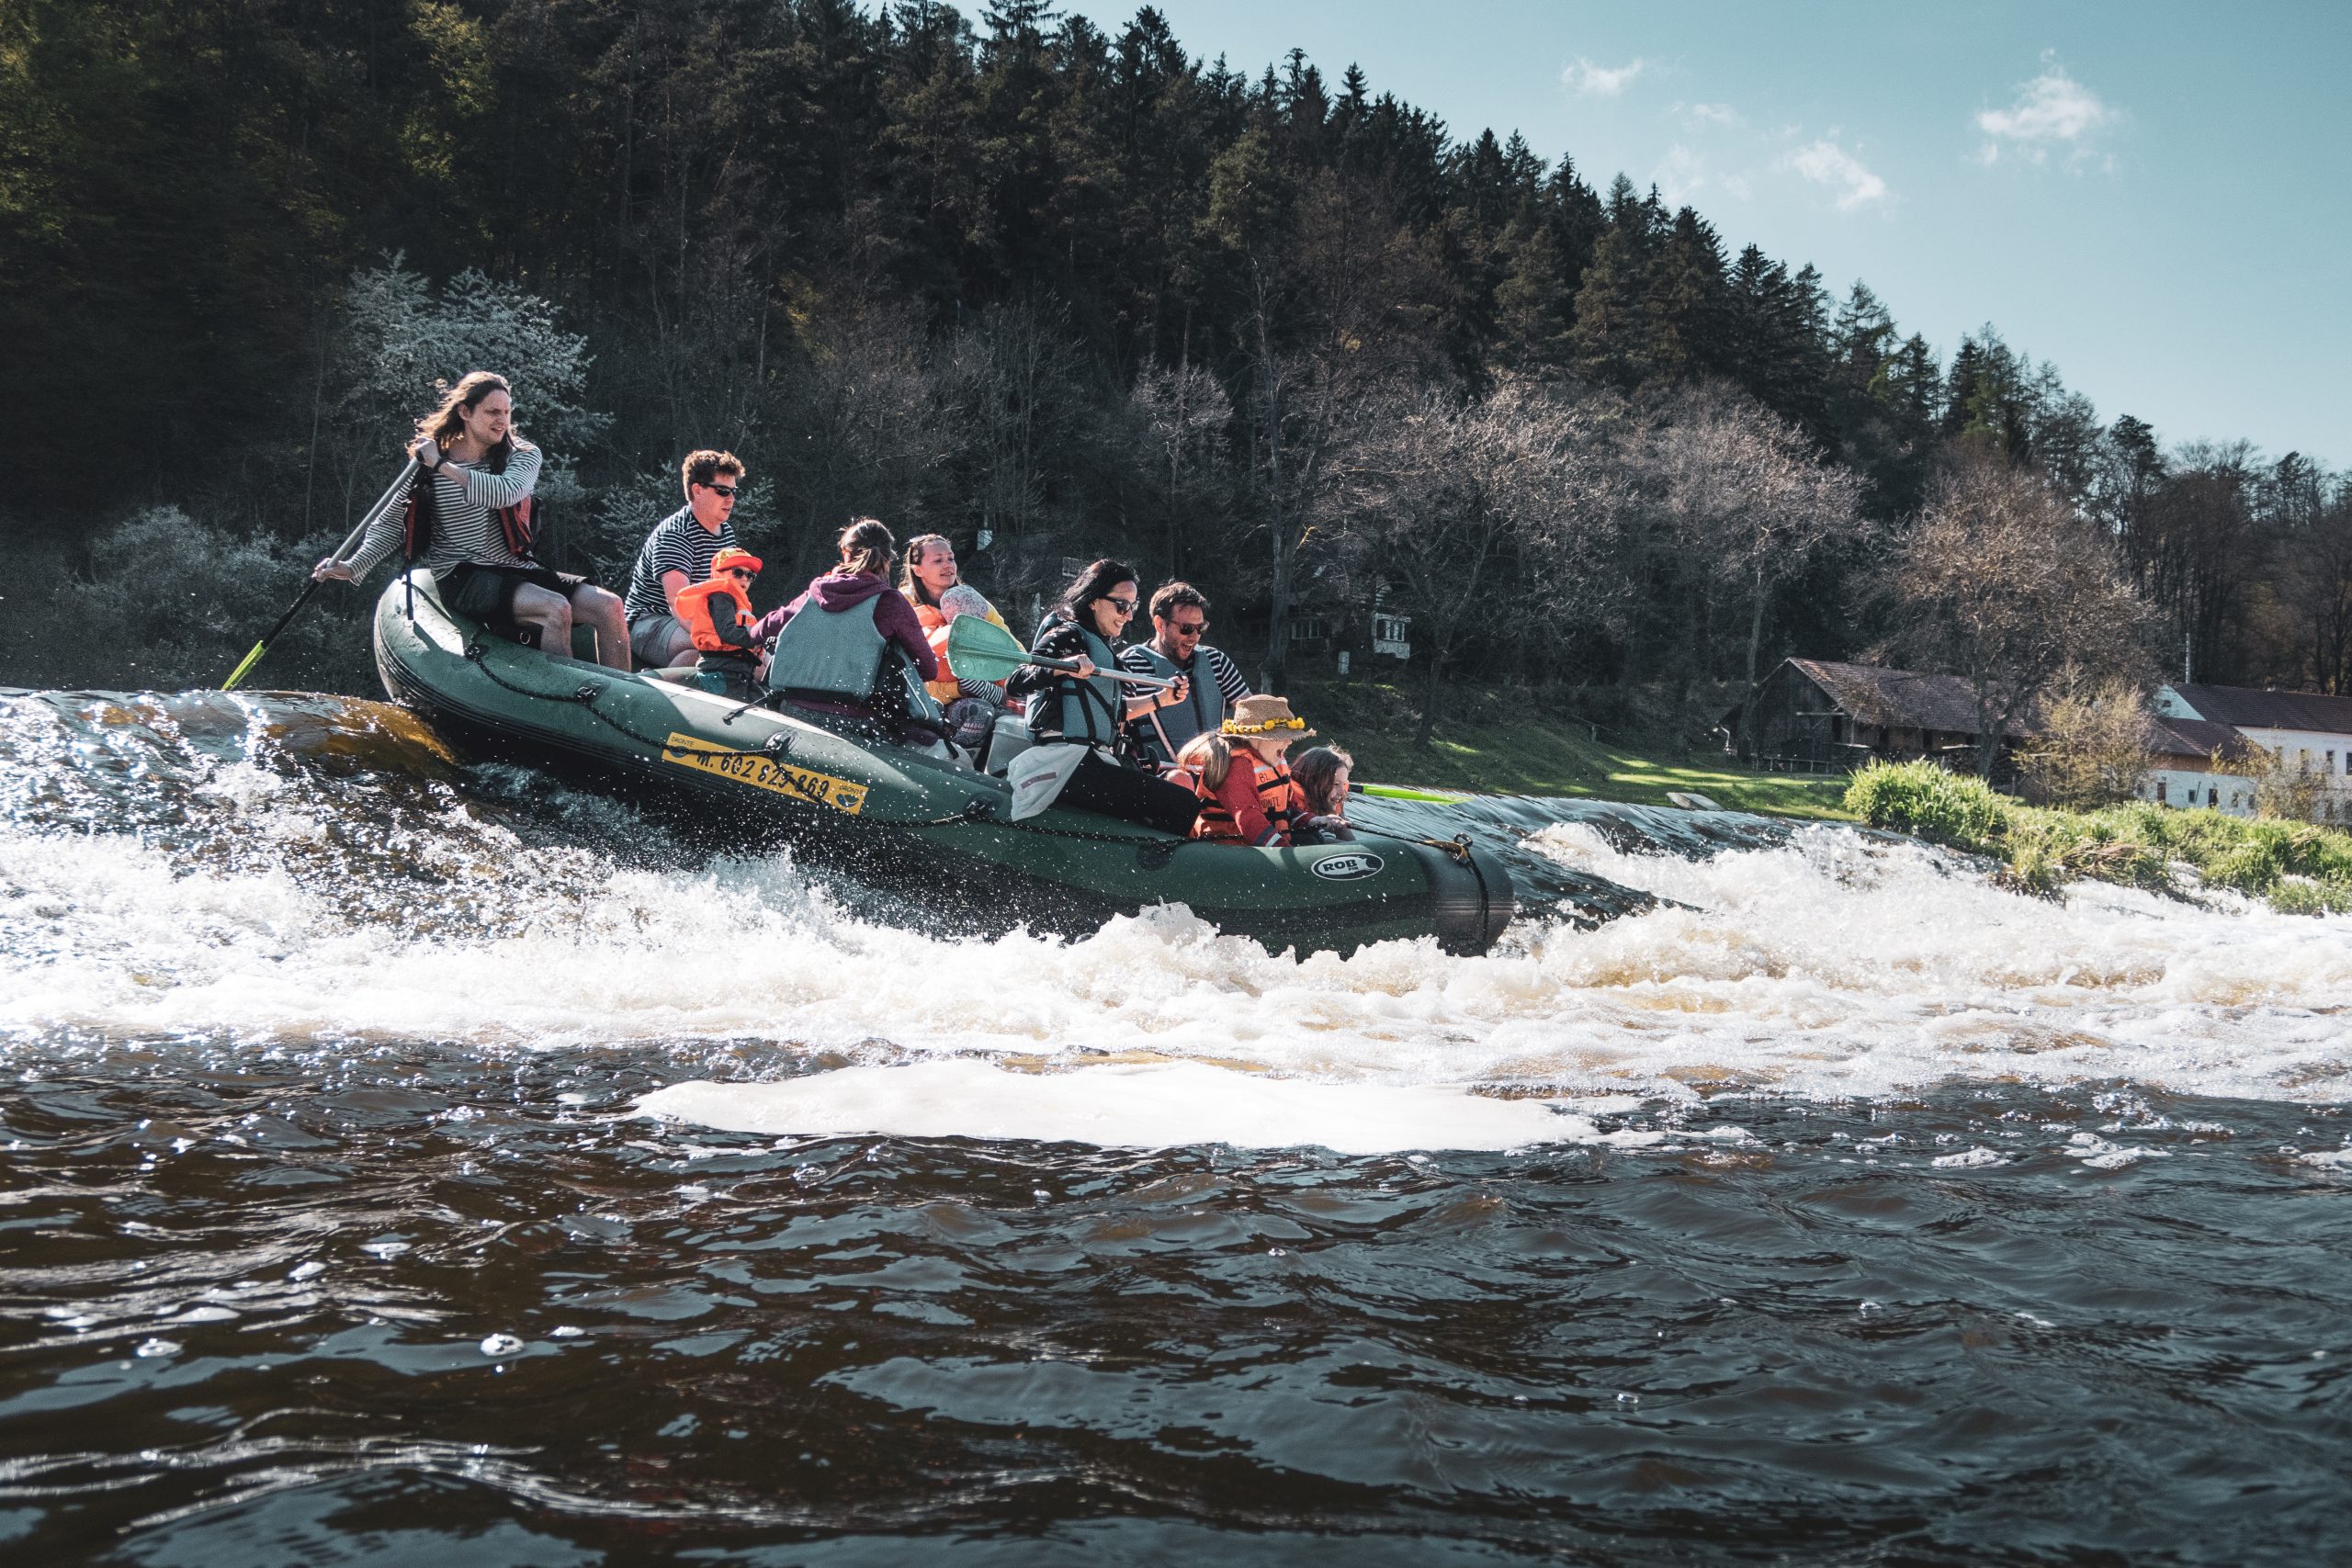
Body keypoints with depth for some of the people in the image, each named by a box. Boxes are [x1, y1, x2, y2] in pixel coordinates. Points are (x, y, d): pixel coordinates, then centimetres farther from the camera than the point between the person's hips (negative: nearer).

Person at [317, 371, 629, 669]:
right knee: (556, 609, -31)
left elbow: (506, 493, -17)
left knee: (609, 606, -17)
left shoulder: (523, 455, 5)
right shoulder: (427, 466, 1)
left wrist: (442, 466, -18)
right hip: (462, 579, -4)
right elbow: (389, 524, 4)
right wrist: (353, 567, -10)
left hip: (517, 571, 4)